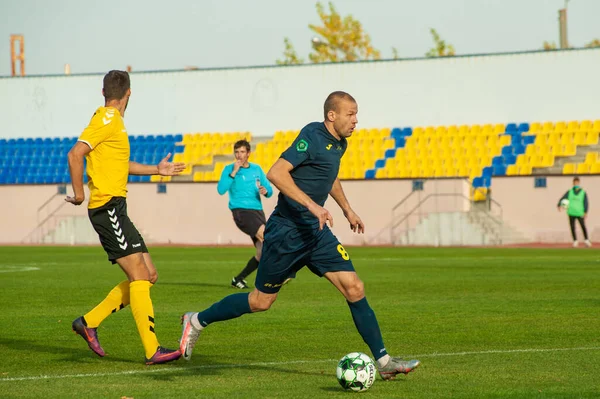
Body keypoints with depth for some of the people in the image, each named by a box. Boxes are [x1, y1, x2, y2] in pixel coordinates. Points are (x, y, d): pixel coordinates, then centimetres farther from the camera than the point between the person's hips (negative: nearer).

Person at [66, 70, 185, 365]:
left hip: (116, 210, 10)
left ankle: (89, 322, 13)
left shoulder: (113, 120, 20)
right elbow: (76, 154, -20)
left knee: (148, 275, 9)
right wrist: (78, 193, -15)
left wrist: (156, 170, 36)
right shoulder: (107, 120, -10)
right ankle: (152, 351, -16)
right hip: (107, 207, -10)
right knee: (139, 275, -13)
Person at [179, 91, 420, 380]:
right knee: (261, 302, 5)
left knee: (355, 290, -6)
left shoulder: (339, 144, 10)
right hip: (287, 230, -7)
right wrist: (312, 205, -31)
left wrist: (346, 209, 33)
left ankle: (384, 362, -5)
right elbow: (276, 173, -27)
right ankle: (197, 321, 25)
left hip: (317, 232, 8)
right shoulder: (312, 136, -17)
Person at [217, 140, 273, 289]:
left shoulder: (257, 169, 15)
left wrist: (265, 191, -6)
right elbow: (221, 190, -11)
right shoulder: (229, 169, 3)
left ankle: (238, 279, 15)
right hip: (241, 211, -6)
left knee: (263, 253, -1)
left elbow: (269, 191, 18)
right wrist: (234, 173, -15)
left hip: (258, 211, 6)